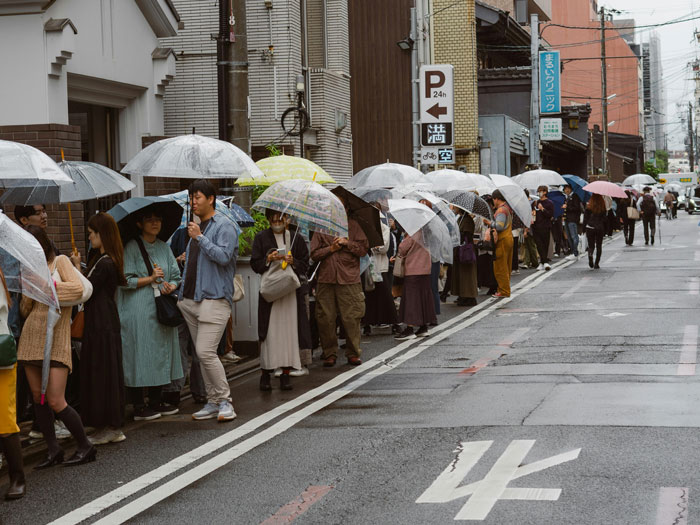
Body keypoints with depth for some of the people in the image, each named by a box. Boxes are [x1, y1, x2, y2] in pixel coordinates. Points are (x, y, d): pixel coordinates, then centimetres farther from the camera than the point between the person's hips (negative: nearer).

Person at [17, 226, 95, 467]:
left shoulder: (60, 261, 2)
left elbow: (78, 289, -14)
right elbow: (25, 311, 14)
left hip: (56, 339, -6)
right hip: (31, 337, 6)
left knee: (55, 401, -10)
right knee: (38, 397, 4)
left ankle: (86, 447, 4)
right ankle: (53, 450, 14)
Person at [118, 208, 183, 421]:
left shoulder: (164, 247, 14)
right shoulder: (131, 248, -4)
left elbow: (176, 276, 13)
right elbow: (125, 281, -10)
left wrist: (170, 286, -8)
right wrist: (151, 278, -13)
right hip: (138, 312, -6)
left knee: (161, 353, 7)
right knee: (140, 355, -5)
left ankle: (156, 402, 16)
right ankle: (139, 407, -1)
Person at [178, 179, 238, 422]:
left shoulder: (224, 226, -5)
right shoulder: (196, 227, 21)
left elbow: (223, 256, -18)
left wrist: (200, 237, -16)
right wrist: (180, 289, 18)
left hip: (214, 299, -8)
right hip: (191, 300, 8)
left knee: (206, 351, -16)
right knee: (202, 353, 8)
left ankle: (225, 400, -7)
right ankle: (213, 402, 14)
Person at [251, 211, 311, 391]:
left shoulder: (296, 238, 11)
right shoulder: (261, 238, 8)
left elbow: (305, 265, 11)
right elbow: (255, 264, 5)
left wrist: (293, 261, -9)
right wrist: (268, 259, -12)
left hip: (291, 289, 1)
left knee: (289, 331, -3)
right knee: (270, 332, -6)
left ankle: (286, 373, 1)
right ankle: (265, 373, -1)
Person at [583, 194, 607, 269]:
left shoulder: (589, 206, -6)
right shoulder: (603, 207, -3)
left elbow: (585, 218, -3)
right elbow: (605, 219, 1)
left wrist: (584, 228, 5)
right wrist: (605, 230, 10)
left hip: (590, 228, -1)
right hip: (600, 229, 1)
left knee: (591, 245, 8)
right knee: (599, 246, 10)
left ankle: (590, 254, -25)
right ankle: (596, 263, 6)